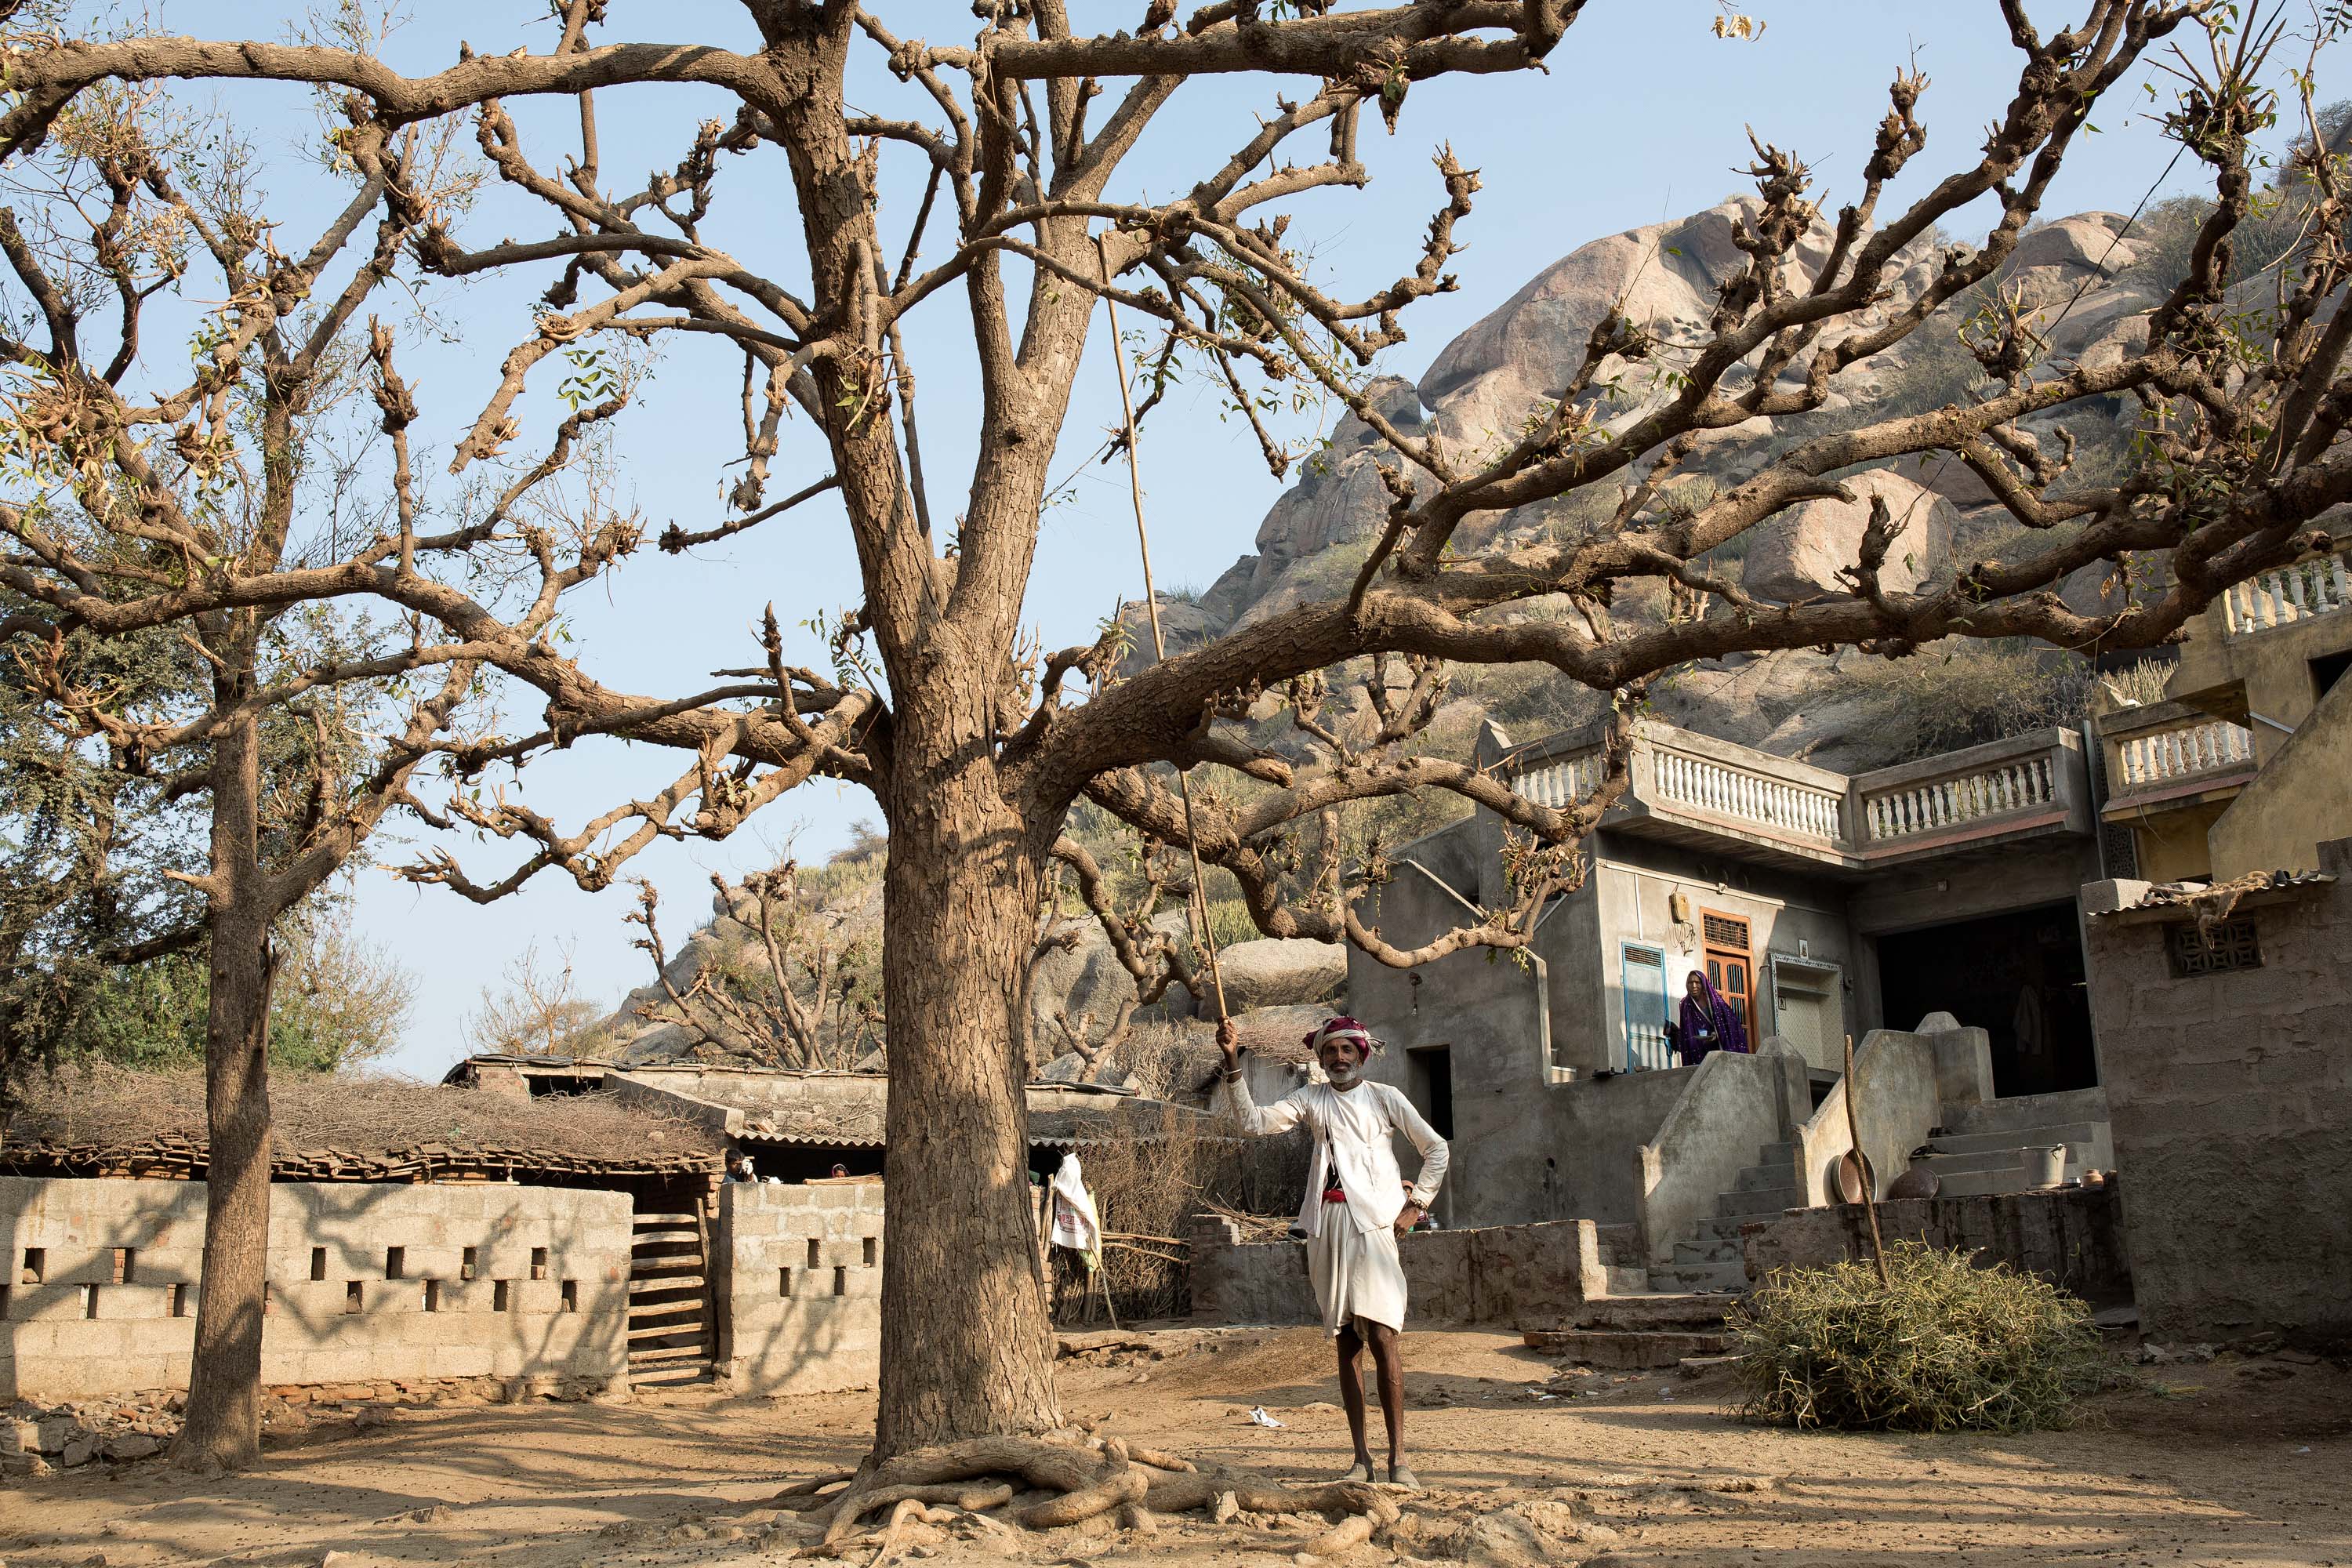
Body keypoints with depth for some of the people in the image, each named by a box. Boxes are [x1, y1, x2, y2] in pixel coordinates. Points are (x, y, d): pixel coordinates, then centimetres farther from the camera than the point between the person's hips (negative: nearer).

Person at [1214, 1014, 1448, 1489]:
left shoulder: (1384, 1097, 8)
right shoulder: (1310, 1099, 13)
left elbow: (1436, 1148, 12)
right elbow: (1254, 1121, 2)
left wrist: (1416, 1204, 5)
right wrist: (1233, 1064, -6)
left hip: (1372, 1221, -3)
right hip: (1326, 1226, 3)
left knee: (1381, 1335, -12)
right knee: (1346, 1341, 5)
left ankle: (1397, 1455, -8)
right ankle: (1361, 1456, 8)